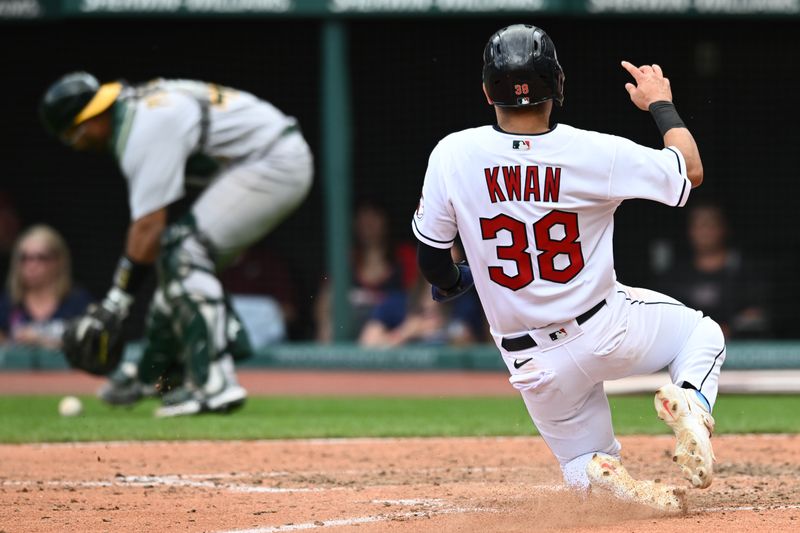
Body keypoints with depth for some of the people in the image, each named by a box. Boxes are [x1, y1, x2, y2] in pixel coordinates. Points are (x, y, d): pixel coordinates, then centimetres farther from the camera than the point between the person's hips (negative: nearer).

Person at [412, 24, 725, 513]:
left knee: (582, 462, 25)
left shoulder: (452, 156, -13)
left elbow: (431, 258, -2)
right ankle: (689, 402, -8)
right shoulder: (594, 153, -17)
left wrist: (451, 285, 22)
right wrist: (661, 103, 14)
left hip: (532, 362, 2)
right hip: (606, 330, -2)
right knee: (703, 335, 27)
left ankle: (603, 477, -14)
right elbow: (691, 170, -2)